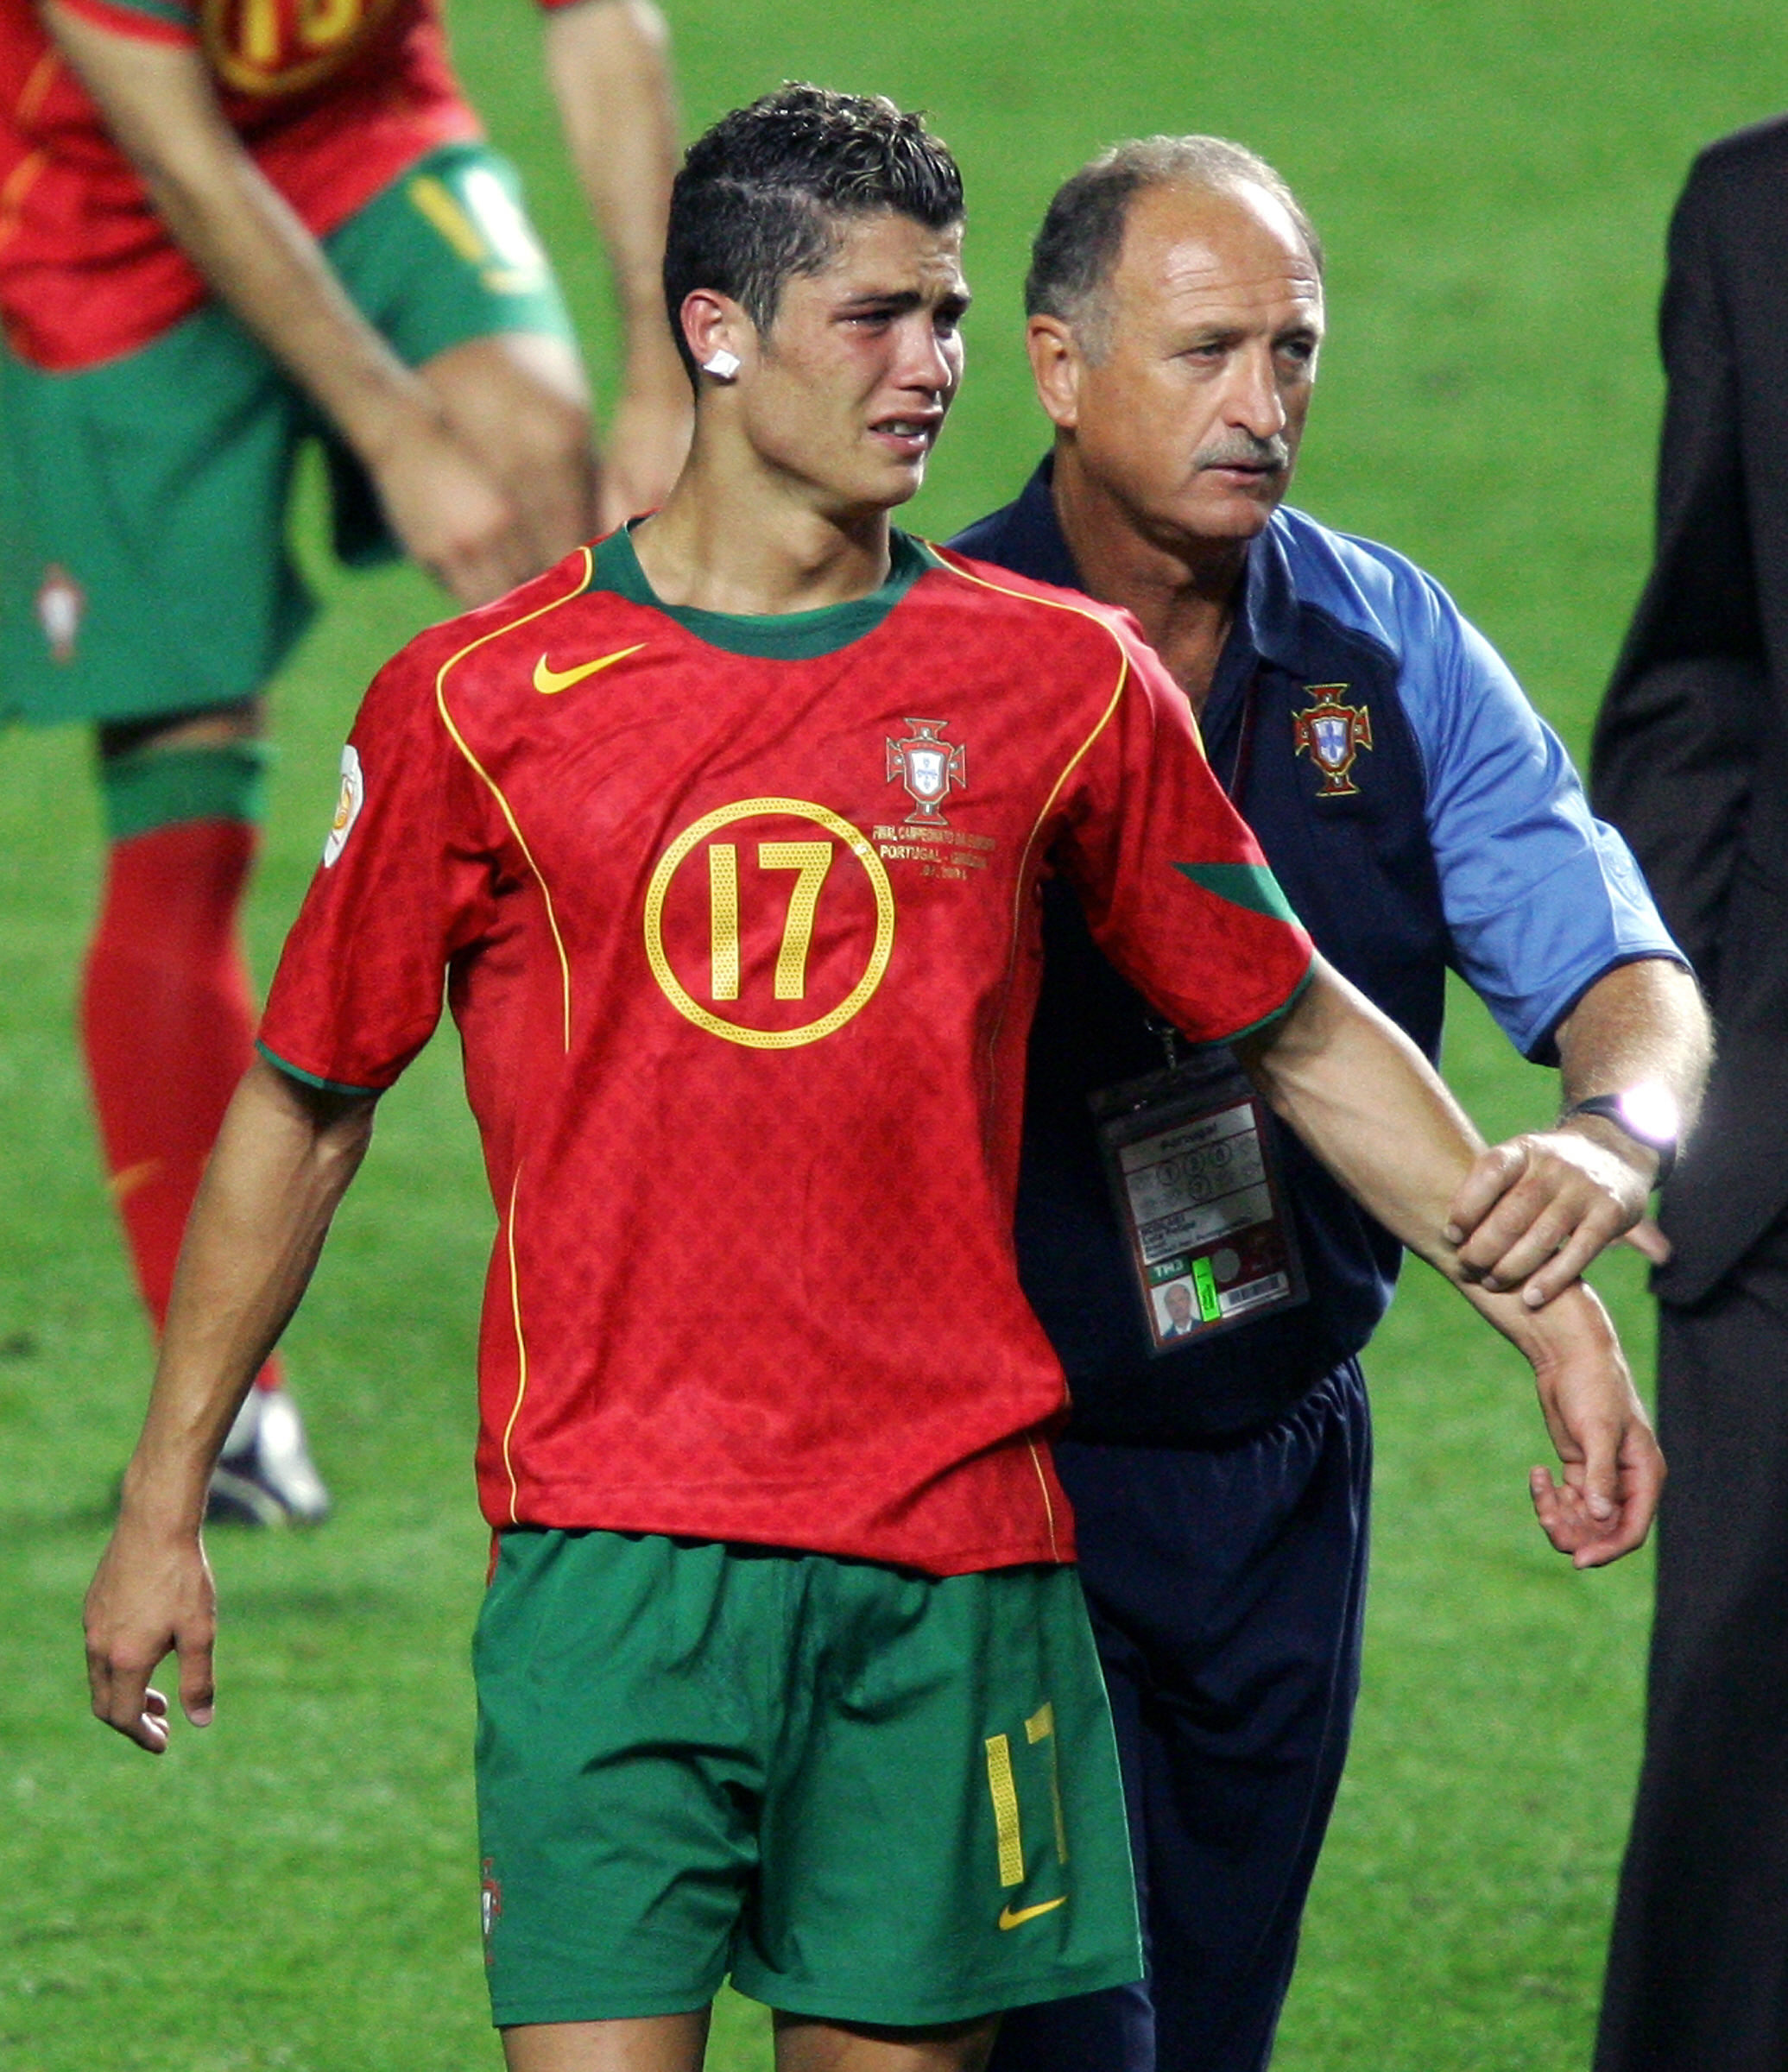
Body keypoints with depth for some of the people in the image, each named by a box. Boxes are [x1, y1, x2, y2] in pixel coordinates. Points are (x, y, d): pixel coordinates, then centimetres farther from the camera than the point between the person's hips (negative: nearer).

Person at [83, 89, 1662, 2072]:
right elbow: (302, 1108, 10)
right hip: (610, 1546, -2)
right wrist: (163, 1506, 11)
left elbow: (1304, 1035, 17)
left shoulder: (1062, 685, 7)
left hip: (954, 1563, 2)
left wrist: (1551, 1311, 9)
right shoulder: (478, 702, 2)